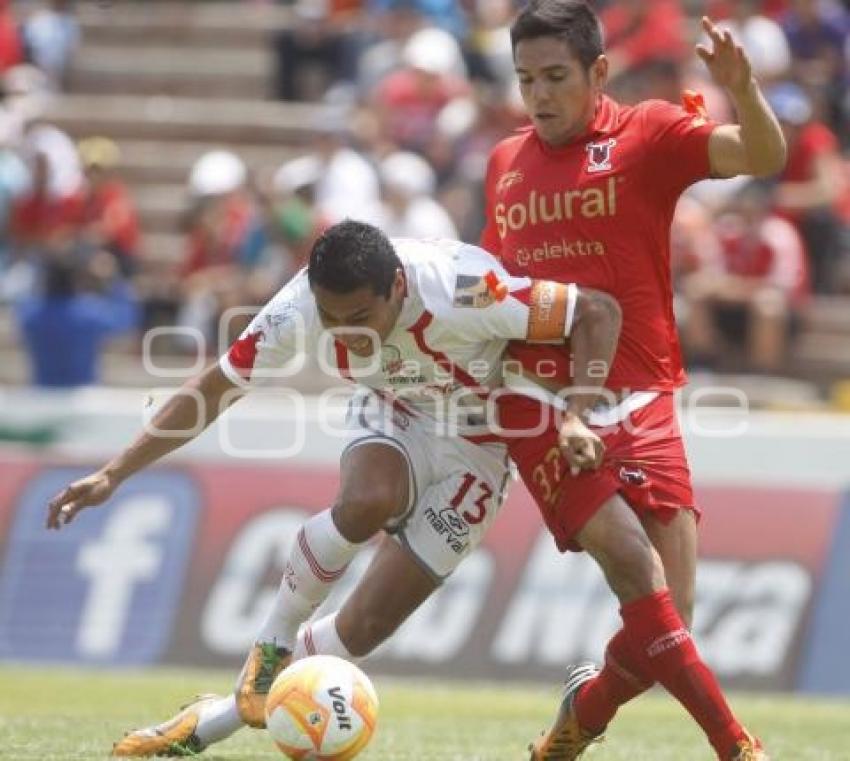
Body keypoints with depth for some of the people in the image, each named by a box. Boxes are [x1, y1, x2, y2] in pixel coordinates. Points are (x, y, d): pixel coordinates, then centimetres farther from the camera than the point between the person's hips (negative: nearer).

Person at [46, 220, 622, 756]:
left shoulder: (463, 292, -36)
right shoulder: (299, 310, -24)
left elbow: (600, 311, -28)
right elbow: (216, 390, -10)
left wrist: (578, 421, -37)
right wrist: (113, 475, -12)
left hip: (473, 448, -2)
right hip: (391, 420, 2)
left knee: (364, 627, -11)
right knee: (366, 503, -36)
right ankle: (272, 647, -13)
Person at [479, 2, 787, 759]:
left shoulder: (646, 135, 1)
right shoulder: (506, 163, 12)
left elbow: (763, 157, -15)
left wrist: (743, 89, -32)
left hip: (640, 403, -1)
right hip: (542, 403, 1)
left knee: (669, 615, -5)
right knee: (633, 562, -21)